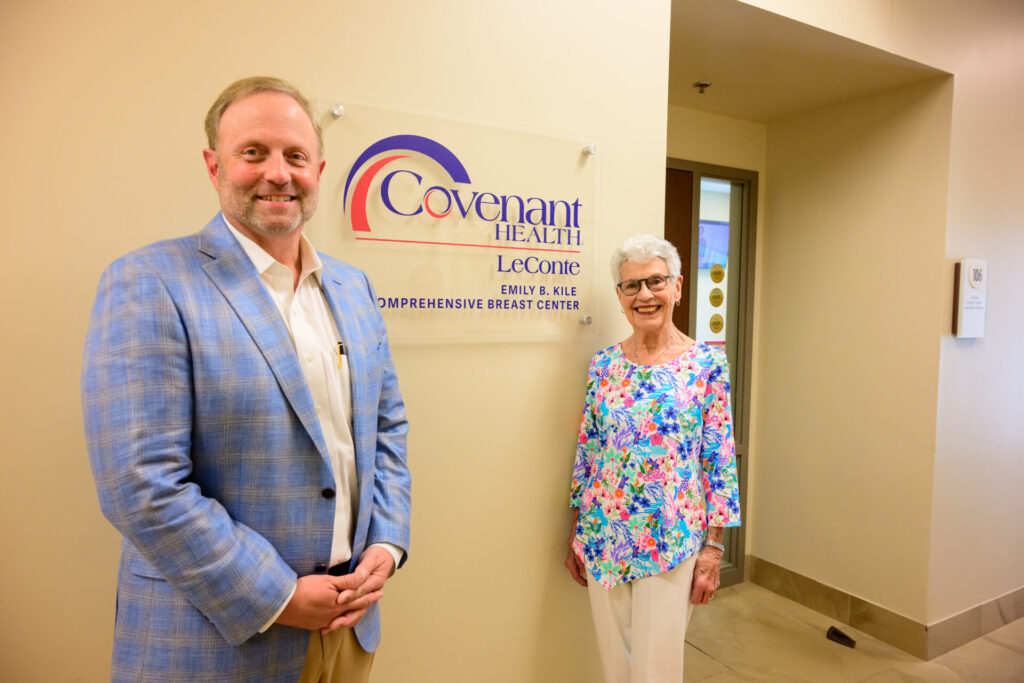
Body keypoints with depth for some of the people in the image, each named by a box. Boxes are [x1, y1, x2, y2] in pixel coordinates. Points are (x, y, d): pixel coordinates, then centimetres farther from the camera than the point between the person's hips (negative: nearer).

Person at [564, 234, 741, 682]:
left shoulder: (706, 363, -7)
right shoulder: (604, 364, 2)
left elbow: (721, 461, -5)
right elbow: (586, 452, 7)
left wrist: (713, 546, -6)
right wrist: (574, 535, 9)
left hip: (671, 543, -3)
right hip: (603, 539, 3)